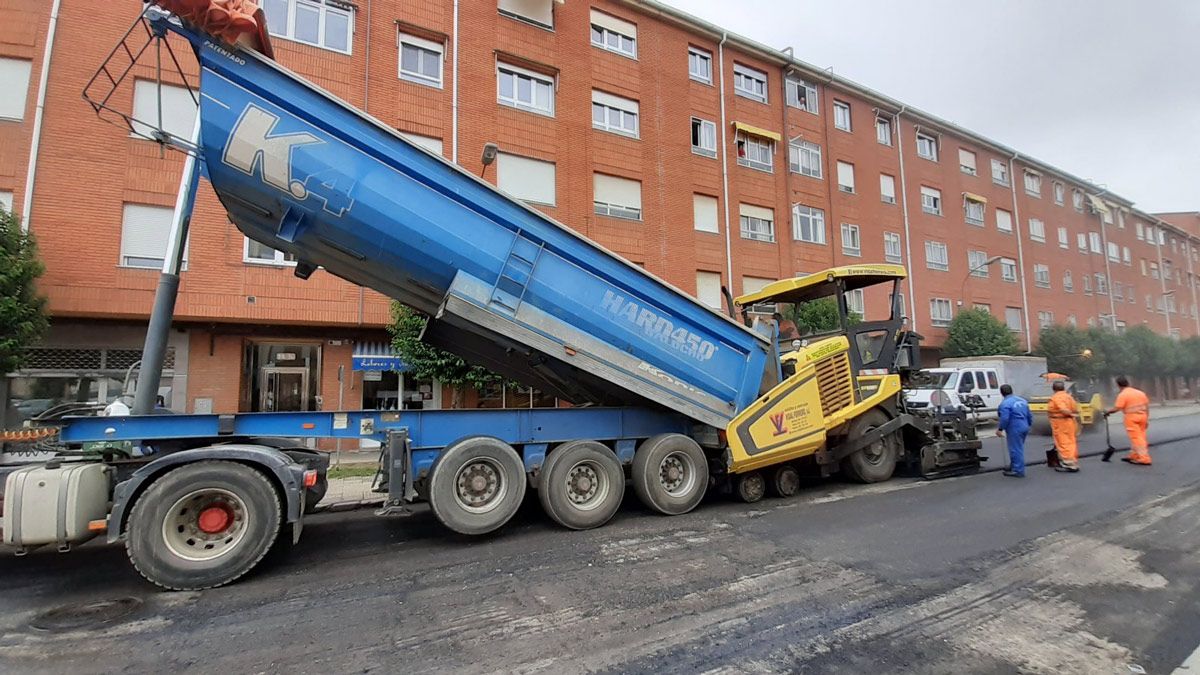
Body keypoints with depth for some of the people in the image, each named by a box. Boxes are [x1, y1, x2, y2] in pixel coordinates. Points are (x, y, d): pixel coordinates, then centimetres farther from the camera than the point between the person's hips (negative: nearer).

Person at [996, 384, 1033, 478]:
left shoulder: (1005, 403, -16)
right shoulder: (1022, 400, 10)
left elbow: (1005, 418, -21)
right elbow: (1030, 415, 14)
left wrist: (1000, 429, -11)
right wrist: (1029, 425, 25)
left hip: (1014, 429, -9)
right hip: (1024, 427, 9)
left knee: (1016, 449, -2)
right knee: (1018, 448, 19)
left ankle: (1018, 471, 2)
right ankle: (1013, 467, 31)